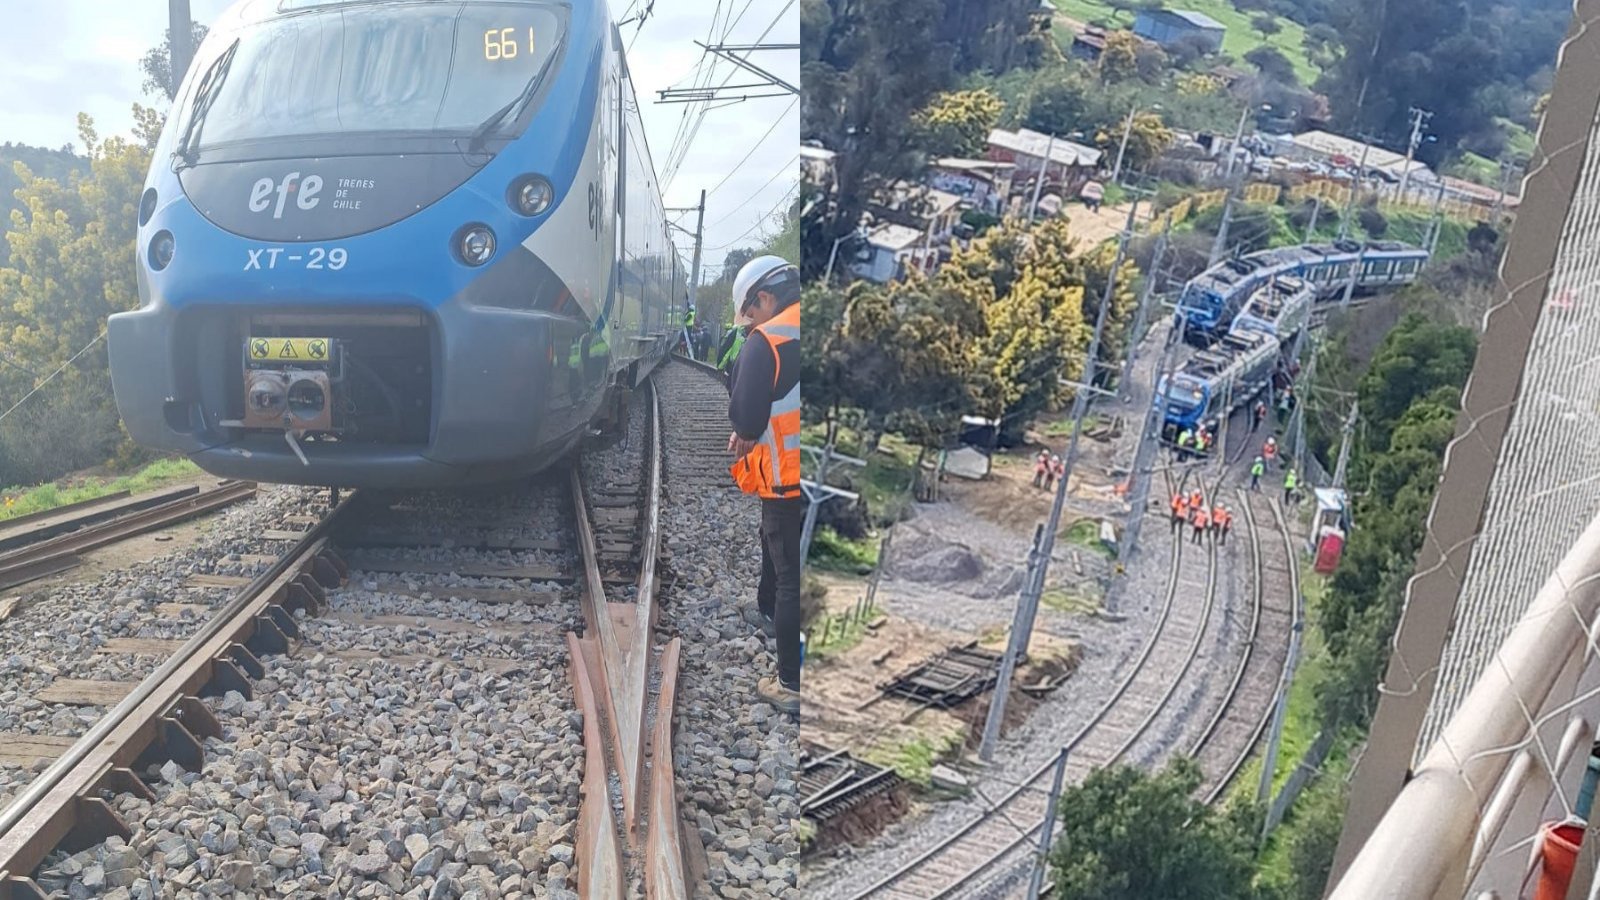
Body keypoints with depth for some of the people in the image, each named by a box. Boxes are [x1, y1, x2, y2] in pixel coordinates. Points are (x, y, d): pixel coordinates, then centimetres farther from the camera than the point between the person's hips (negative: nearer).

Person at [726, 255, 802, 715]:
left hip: (787, 484, -6)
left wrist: (747, 433, 5)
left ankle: (792, 685, 11)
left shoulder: (767, 340, -14)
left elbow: (745, 413, -18)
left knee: (788, 582, 3)